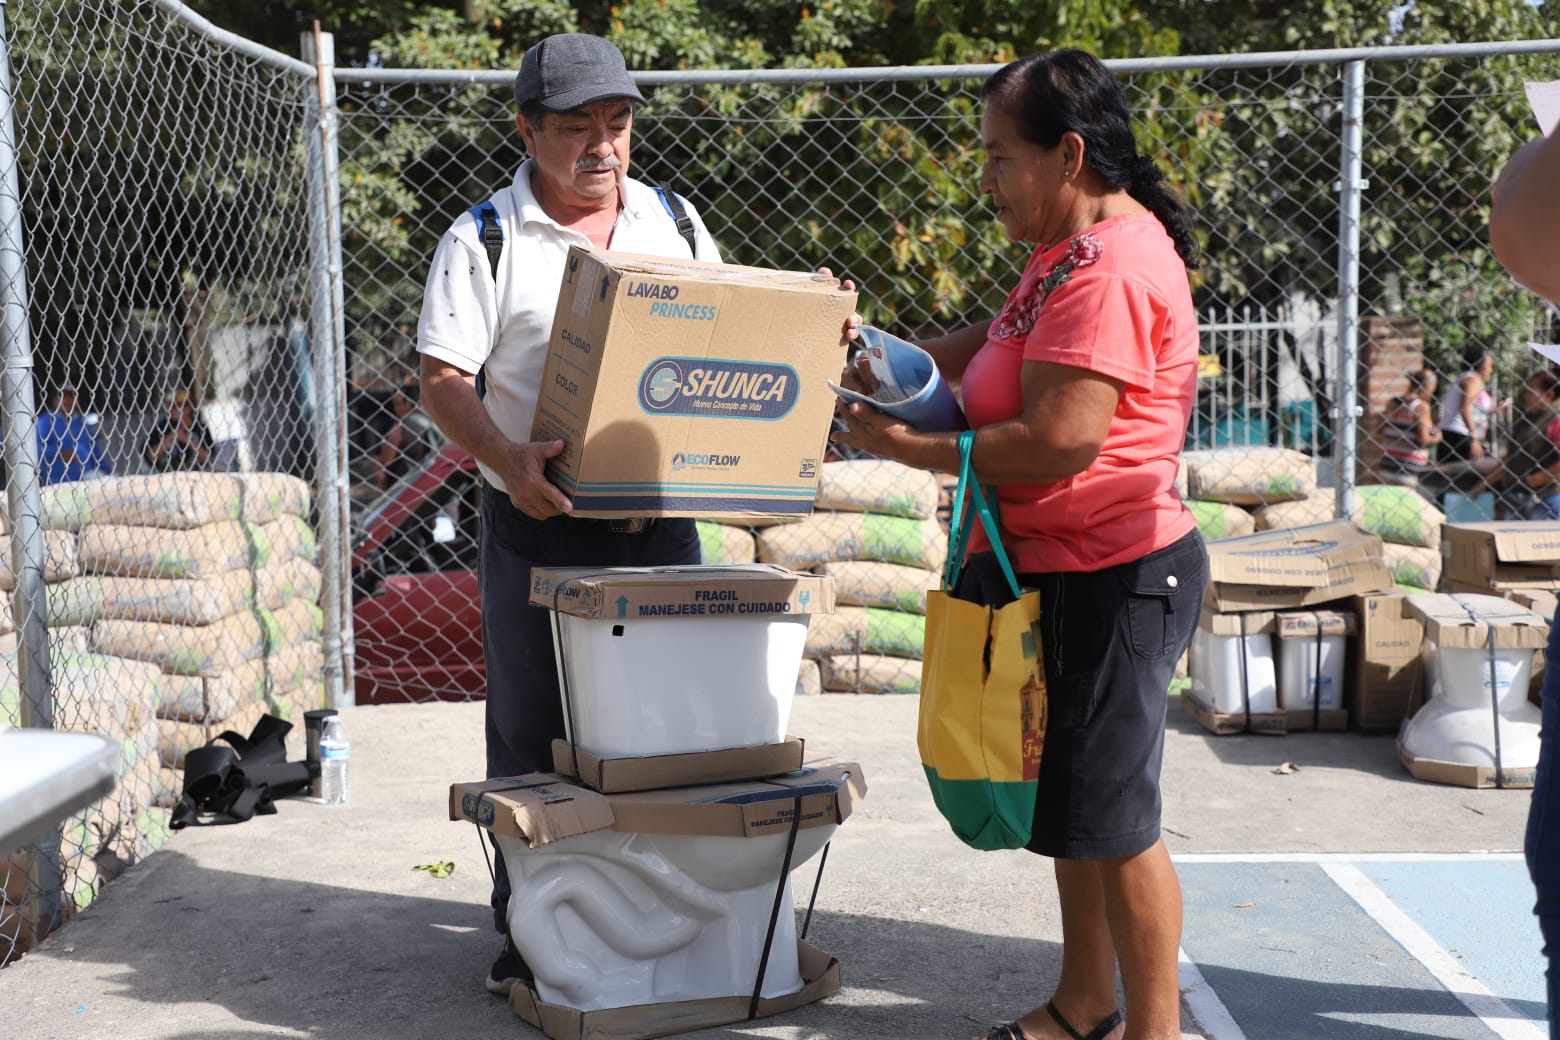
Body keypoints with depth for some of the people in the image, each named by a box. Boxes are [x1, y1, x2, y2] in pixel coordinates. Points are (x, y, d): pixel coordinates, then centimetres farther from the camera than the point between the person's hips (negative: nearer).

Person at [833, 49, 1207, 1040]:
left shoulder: (1110, 272, -23)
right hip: (1060, 572, 11)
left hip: (1108, 581, -11)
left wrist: (904, 445, -17)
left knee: (1112, 818, 1)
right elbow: (997, 346, 22)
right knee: (1070, 802, 20)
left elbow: (1057, 444, -27)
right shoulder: (1074, 250, 13)